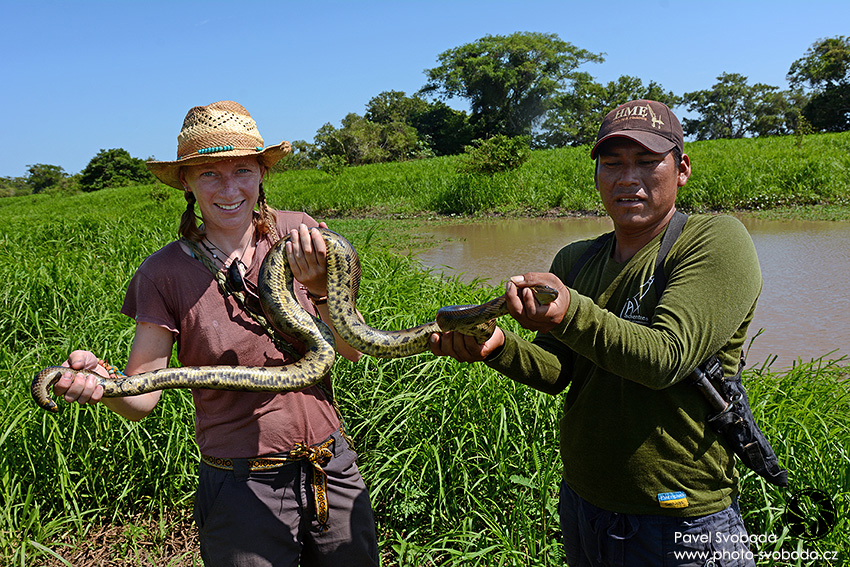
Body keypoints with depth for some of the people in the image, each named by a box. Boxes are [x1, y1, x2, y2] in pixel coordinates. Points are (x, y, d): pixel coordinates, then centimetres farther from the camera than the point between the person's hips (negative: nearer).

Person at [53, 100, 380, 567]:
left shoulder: (296, 235, -5)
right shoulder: (165, 273, -10)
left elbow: (353, 350, -8)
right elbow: (141, 397, -8)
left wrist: (319, 289, -25)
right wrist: (102, 384, -29)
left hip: (333, 471, 3)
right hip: (243, 488, -2)